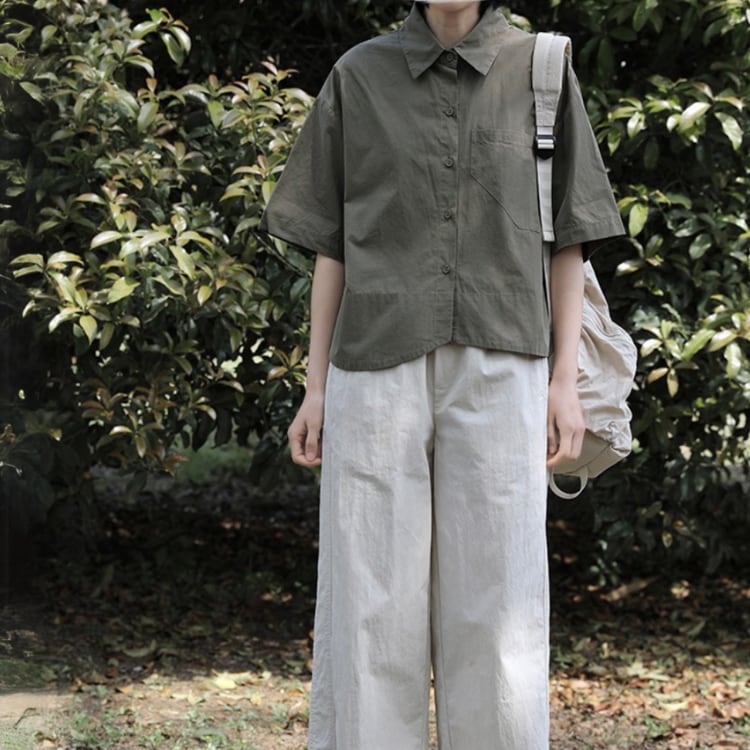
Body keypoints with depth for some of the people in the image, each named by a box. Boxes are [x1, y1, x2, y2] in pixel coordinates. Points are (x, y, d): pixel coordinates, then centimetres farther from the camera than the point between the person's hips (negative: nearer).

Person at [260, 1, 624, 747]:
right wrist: (316, 390, 4)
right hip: (381, 374, 0)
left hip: (498, 377, 0)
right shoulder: (358, 77, 7)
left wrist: (564, 381, -1)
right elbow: (332, 246, 9)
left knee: (495, 609, -2)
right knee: (369, 609, -2)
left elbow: (567, 239, 7)